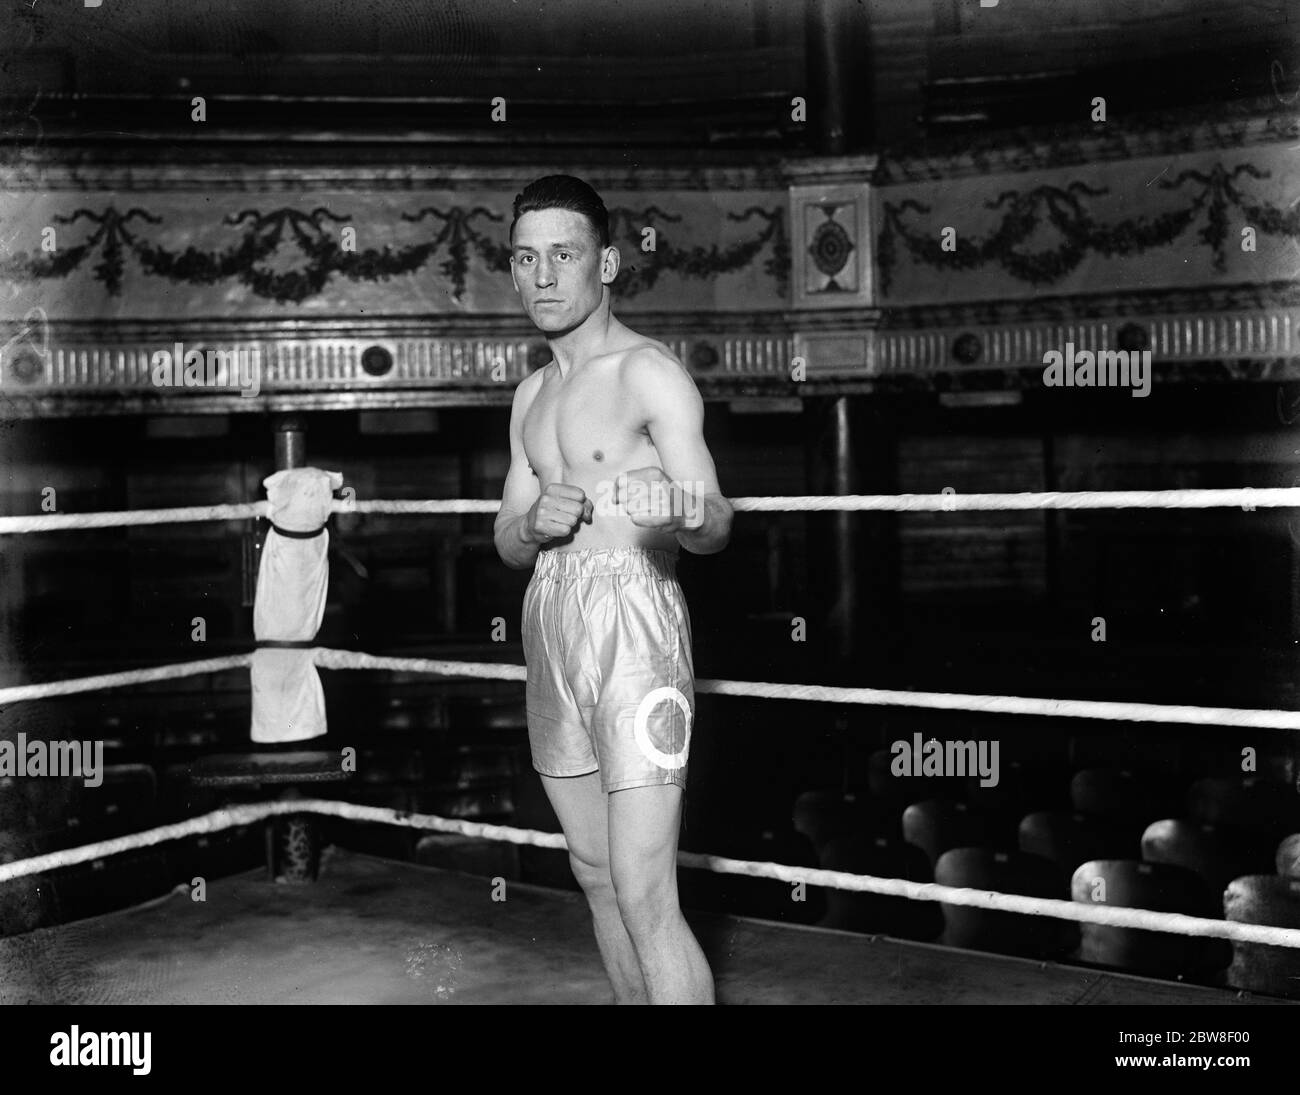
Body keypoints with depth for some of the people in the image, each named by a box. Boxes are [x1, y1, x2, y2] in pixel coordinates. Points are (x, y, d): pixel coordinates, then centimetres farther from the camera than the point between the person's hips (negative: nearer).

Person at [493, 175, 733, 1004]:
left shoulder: (648, 371, -7)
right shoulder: (533, 396, 16)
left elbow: (715, 527, -16)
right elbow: (507, 544, 18)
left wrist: (683, 512, -40)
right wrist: (535, 523, -6)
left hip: (633, 622, -7)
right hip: (551, 626, 8)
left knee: (646, 895, -11)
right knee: (597, 875, 14)